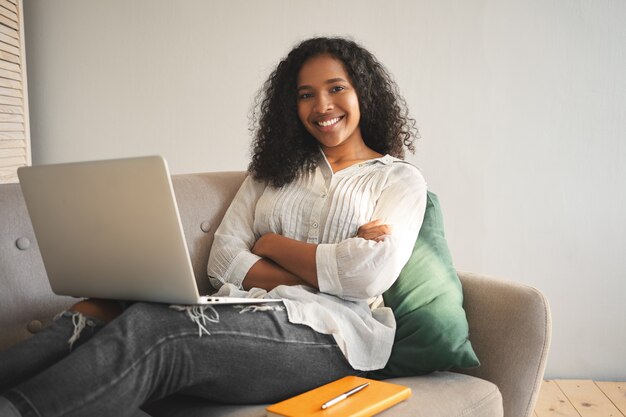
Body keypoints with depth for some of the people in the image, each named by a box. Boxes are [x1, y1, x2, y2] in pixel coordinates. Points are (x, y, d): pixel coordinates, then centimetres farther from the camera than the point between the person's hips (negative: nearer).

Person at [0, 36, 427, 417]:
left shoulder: (399, 179, 10)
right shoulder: (275, 170, 21)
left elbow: (367, 276, -9)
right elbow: (223, 262, 6)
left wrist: (271, 243, 1)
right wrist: (322, 273, -7)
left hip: (330, 333, -4)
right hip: (247, 314, 5)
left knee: (149, 328, -30)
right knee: (98, 310, -24)